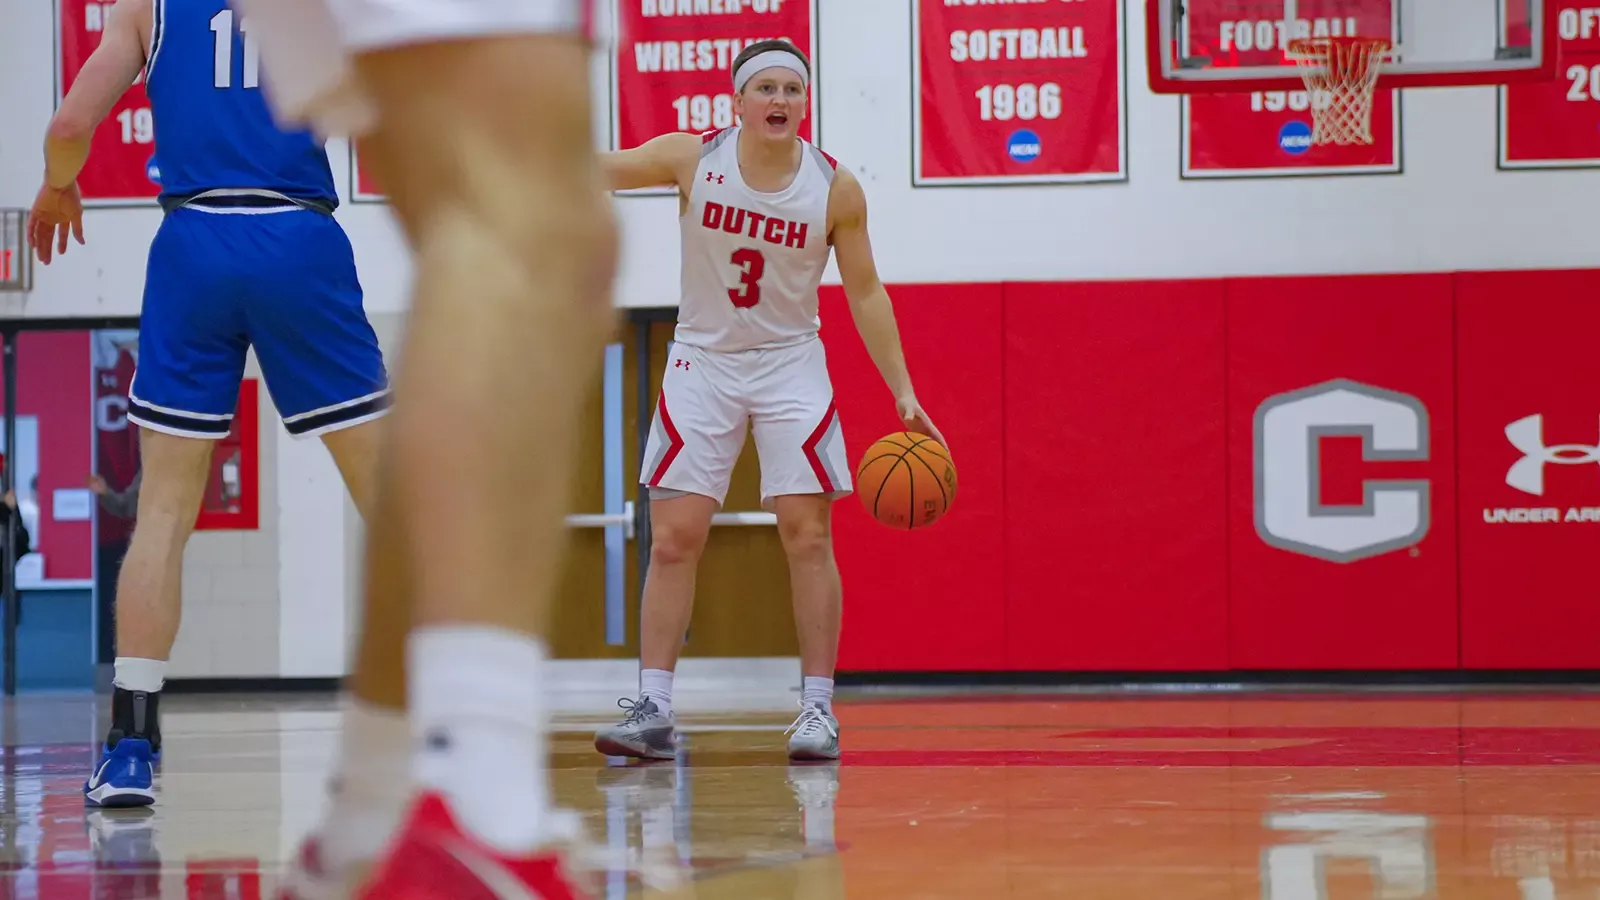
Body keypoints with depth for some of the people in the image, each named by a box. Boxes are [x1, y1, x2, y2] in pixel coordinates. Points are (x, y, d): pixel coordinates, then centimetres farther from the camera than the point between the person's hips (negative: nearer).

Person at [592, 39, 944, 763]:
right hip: (703, 364, 0)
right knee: (674, 536, -5)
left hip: (791, 368, 0)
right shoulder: (693, 159, -11)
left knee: (807, 534, -7)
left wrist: (904, 393, -6)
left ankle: (818, 708, -1)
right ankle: (653, 710, -2)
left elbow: (866, 293, -2)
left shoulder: (836, 188, -10)